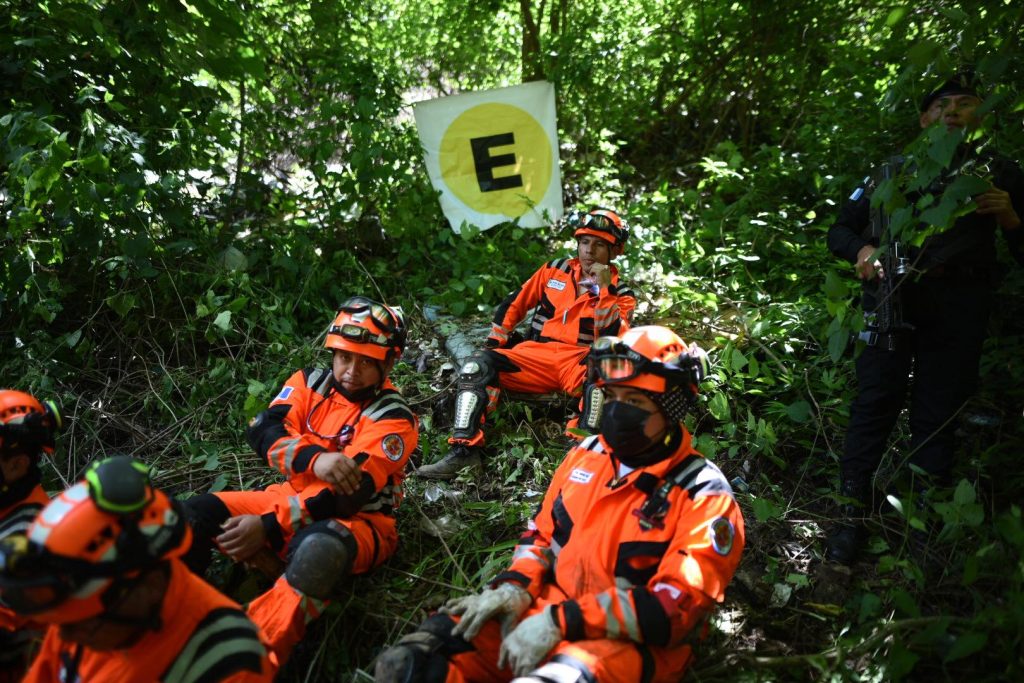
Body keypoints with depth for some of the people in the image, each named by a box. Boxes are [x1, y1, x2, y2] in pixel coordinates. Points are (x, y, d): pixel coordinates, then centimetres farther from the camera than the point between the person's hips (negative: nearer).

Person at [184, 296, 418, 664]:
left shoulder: (393, 418, -12)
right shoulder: (310, 382, 4)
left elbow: (347, 494, -21)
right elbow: (264, 430, -11)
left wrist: (268, 526, -26)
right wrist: (314, 458, -32)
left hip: (357, 518, -5)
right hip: (294, 497, 6)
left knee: (319, 547, -41)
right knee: (196, 514, -13)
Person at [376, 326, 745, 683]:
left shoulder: (704, 495, -11)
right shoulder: (588, 453, 7)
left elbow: (674, 608, -18)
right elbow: (542, 532, 16)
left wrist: (563, 622, -24)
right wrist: (515, 587, -4)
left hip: (631, 642, -5)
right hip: (549, 609, 5)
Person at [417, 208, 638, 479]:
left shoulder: (621, 294, 11)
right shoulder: (555, 270, 18)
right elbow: (513, 304, 21)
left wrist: (605, 290, -12)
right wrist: (493, 343, 13)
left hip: (580, 363, -2)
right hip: (534, 356, 2)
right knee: (477, 365, -23)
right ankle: (464, 450, -31)